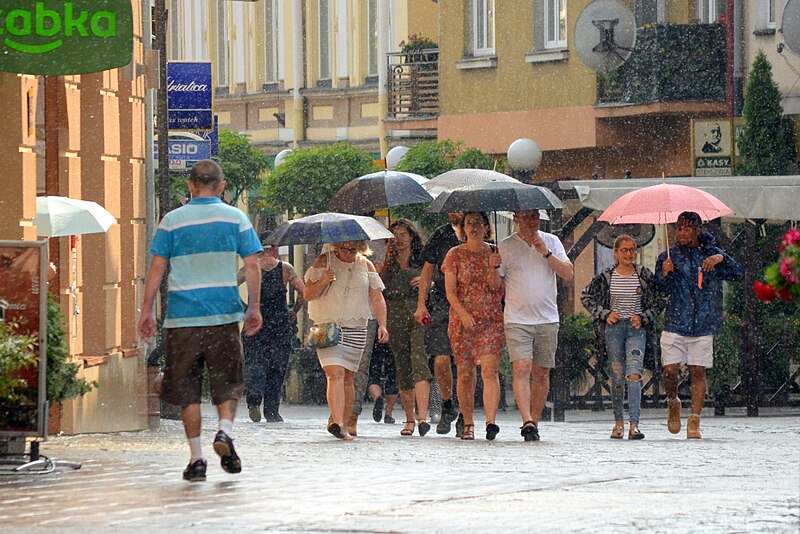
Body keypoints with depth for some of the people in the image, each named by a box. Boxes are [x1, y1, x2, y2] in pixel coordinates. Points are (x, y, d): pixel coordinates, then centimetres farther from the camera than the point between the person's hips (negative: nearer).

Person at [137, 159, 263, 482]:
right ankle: (225, 430, -15)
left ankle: (197, 457, 3)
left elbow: (157, 267, 1)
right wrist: (254, 307, 10)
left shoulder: (172, 221, 4)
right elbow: (252, 265, 2)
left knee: (187, 388, 6)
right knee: (227, 383, 11)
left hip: (182, 316, 0)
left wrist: (147, 310, 5)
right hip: (225, 315, 0)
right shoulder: (236, 218, 5)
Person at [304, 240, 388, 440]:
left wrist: (382, 325, -4)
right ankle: (337, 422, -29)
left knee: (348, 378, 5)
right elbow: (307, 295, 2)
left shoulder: (366, 266, 10)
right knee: (335, 374, -18)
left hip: (356, 330, 3)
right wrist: (323, 282, -17)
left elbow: (377, 298, 9)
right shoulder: (324, 261, 3)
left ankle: (340, 422, 17)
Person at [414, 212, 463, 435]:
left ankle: (465, 415, 6)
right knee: (441, 361, -8)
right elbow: (428, 270, 11)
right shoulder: (441, 235, 5)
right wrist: (421, 304, 5)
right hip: (441, 304, 1)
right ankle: (447, 407, 15)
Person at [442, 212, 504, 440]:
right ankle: (468, 424, 11)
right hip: (462, 320, 0)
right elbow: (450, 291, -2)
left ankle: (491, 421, -23)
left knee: (490, 370, -14)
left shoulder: (494, 253, 8)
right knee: (465, 373, 1)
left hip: (491, 321, 0)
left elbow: (497, 287, 1)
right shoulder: (455, 255, 5)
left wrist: (493, 268, -17)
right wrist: (463, 313, -16)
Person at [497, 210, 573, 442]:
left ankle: (534, 421, 14)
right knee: (521, 369, -17)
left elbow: (568, 274, 0)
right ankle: (527, 422, -24)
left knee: (542, 374, 5)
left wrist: (546, 253, -8)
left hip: (547, 320, 3)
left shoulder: (551, 242, 9)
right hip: (517, 320, -3)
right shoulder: (505, 247, 4)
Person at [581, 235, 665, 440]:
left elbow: (658, 302, 11)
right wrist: (605, 314, -1)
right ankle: (618, 423, 17)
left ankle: (634, 425, -21)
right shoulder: (606, 277, 2)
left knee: (634, 375, -15)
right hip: (614, 328, 1)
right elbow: (586, 296, 11)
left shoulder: (645, 276, 2)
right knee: (617, 376, 5)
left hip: (637, 329, -1)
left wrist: (643, 318, -4)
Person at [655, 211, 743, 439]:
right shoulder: (668, 256, 5)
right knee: (670, 371, -7)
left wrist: (722, 258, -16)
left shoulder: (711, 253, 6)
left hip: (704, 325, 0)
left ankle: (694, 422, 2)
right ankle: (673, 403, 23)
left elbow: (739, 274, 1)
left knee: (698, 372, -2)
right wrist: (664, 274, -21)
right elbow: (659, 290, 0)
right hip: (675, 323, 0)